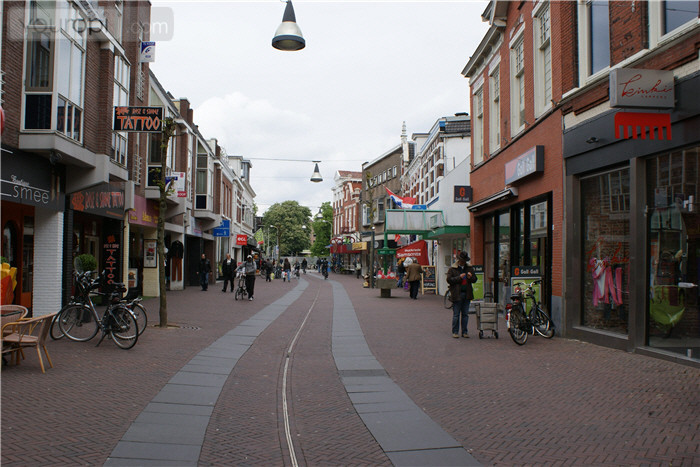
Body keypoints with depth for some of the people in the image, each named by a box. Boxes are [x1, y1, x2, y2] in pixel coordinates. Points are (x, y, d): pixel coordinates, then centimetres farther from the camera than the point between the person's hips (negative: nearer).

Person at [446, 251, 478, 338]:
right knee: (456, 314, 0)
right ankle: (455, 332, 8)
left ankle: (464, 332, 15)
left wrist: (470, 277, -6)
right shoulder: (452, 269, 0)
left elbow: (475, 279, 16)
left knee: (465, 314, 8)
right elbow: (449, 279, -8)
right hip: (457, 294, -4)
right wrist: (459, 277, -17)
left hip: (467, 294, 4)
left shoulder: (470, 268, 14)